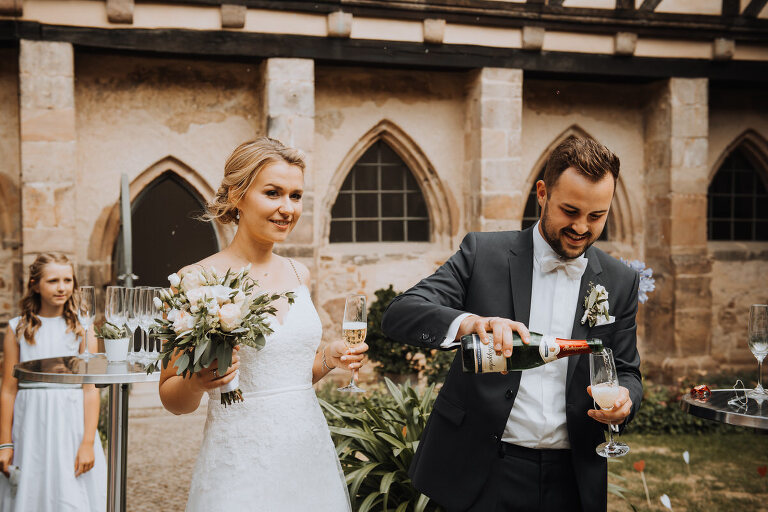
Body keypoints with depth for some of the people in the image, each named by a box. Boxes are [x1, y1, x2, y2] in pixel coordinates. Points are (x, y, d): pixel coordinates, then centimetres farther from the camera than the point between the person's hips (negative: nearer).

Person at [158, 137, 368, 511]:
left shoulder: (299, 274, 5)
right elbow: (171, 398, -4)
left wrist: (328, 360, -1)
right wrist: (195, 383, -23)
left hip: (312, 453, 5)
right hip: (240, 464, -5)